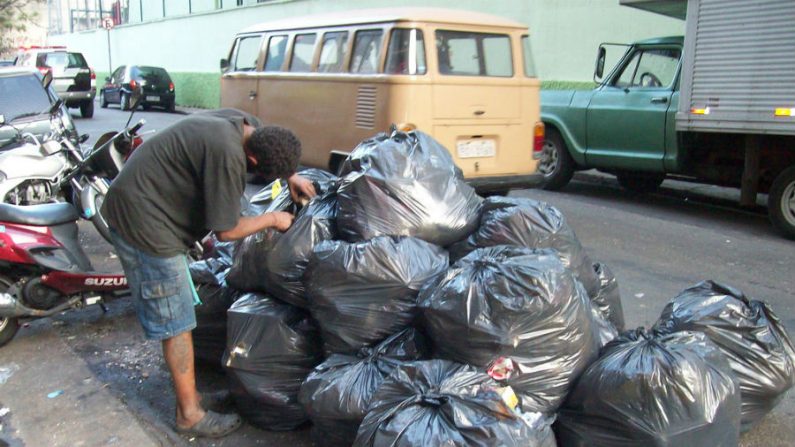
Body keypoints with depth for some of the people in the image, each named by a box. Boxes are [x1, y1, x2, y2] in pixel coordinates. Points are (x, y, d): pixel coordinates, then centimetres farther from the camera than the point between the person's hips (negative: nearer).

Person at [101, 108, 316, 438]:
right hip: (143, 220, -10)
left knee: (176, 317, 17)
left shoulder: (247, 124, -3)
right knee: (176, 324, -1)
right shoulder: (227, 154, -31)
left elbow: (274, 152, 22)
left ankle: (189, 394, 30)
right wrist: (272, 220, -8)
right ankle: (190, 414, 12)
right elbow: (226, 230, -21)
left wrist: (291, 176, 6)